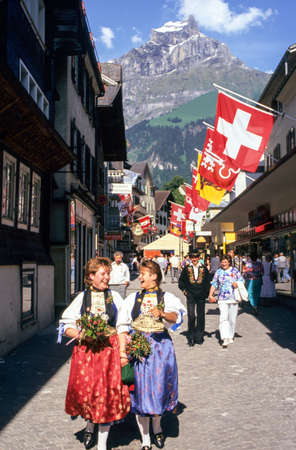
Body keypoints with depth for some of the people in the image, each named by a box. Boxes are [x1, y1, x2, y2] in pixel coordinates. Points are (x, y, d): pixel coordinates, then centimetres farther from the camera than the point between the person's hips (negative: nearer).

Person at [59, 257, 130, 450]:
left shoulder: (115, 296, 6)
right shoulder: (82, 297, 4)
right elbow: (66, 325, 3)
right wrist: (81, 335, -14)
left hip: (109, 349, 0)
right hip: (86, 350, 0)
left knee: (108, 392, -1)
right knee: (85, 389, 0)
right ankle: (90, 425, 34)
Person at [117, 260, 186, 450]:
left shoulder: (167, 297, 3)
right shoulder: (133, 298, 12)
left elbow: (177, 316, -15)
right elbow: (123, 324, 12)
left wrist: (162, 313, -34)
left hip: (161, 346, -2)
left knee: (159, 386, 2)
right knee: (141, 388, 1)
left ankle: (157, 427, 32)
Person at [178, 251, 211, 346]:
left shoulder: (204, 269, 5)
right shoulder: (186, 269, 4)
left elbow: (208, 282, 12)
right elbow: (181, 281, 12)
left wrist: (206, 293, 5)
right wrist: (184, 290, 3)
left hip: (201, 296, 1)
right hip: (191, 296, -1)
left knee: (200, 317, 6)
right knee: (191, 316, -7)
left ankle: (199, 338, 16)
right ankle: (191, 338, 0)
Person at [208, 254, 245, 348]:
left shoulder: (235, 271, 4)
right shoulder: (218, 272, 8)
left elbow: (242, 281, 7)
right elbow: (214, 284, 9)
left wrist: (237, 284, -15)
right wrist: (210, 295, -1)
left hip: (233, 298, 0)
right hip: (222, 299, 0)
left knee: (232, 318, 7)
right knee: (223, 318, -14)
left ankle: (231, 337, 26)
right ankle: (225, 339, -18)